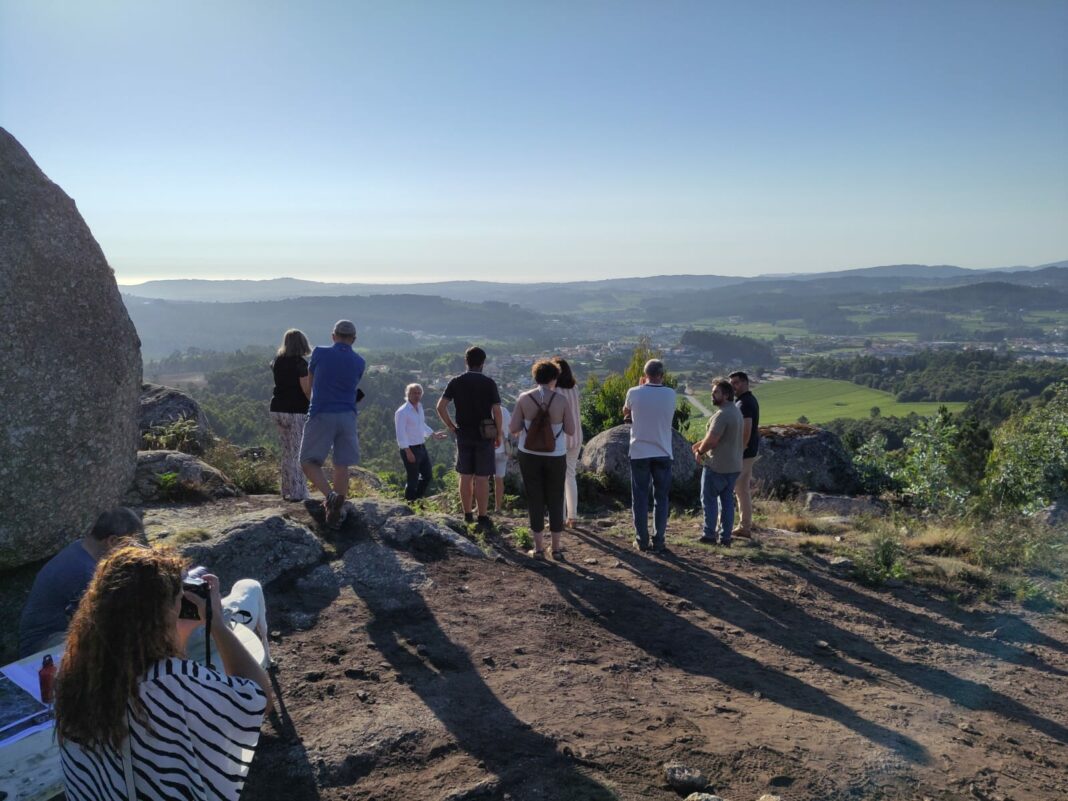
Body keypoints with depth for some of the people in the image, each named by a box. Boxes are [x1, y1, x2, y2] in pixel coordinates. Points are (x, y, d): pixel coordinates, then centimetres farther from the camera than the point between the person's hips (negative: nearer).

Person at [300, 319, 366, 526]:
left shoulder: (319, 353, -1)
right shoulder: (359, 362, 4)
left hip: (322, 415, -3)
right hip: (347, 416, 3)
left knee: (308, 461, 5)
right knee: (341, 465, 9)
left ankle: (329, 495, -17)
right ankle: (336, 510, 11)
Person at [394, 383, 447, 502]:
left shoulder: (419, 407, 9)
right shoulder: (402, 411, -17)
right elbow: (400, 434, -20)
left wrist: (434, 434, 25)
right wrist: (408, 452, -22)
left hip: (422, 447, 9)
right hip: (410, 449, -9)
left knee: (427, 475, 15)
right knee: (413, 479, -1)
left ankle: (417, 499, 32)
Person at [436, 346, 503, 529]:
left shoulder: (456, 382, 1)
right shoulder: (489, 383, -8)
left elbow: (440, 407, -4)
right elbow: (497, 412, -11)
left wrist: (452, 427, 5)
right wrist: (499, 434, 0)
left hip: (463, 435, 3)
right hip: (484, 436, -3)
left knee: (465, 477, 12)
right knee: (482, 478, 2)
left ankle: (467, 514, 21)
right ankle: (483, 517, 6)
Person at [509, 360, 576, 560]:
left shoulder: (524, 398, -8)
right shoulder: (561, 399, -9)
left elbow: (513, 429, -7)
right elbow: (570, 430, -5)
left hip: (530, 455, 0)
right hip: (555, 456, 0)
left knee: (535, 500, 10)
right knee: (555, 501, 13)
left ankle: (539, 548, 14)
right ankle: (556, 548, 18)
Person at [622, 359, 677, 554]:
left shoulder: (634, 393, -7)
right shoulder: (670, 394, -3)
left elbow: (625, 412, 13)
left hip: (639, 453, -1)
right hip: (663, 453, 1)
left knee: (640, 499, 8)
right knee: (661, 499, 9)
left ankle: (642, 540, 11)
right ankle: (659, 541, 8)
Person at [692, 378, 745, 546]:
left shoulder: (722, 415, -21)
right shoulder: (736, 411, 11)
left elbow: (712, 440, -24)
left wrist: (700, 452, -7)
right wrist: (701, 443, 12)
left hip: (717, 466, -8)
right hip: (734, 465, 9)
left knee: (709, 498, 4)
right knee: (727, 500, 11)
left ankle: (709, 534, 8)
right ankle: (725, 537, 15)